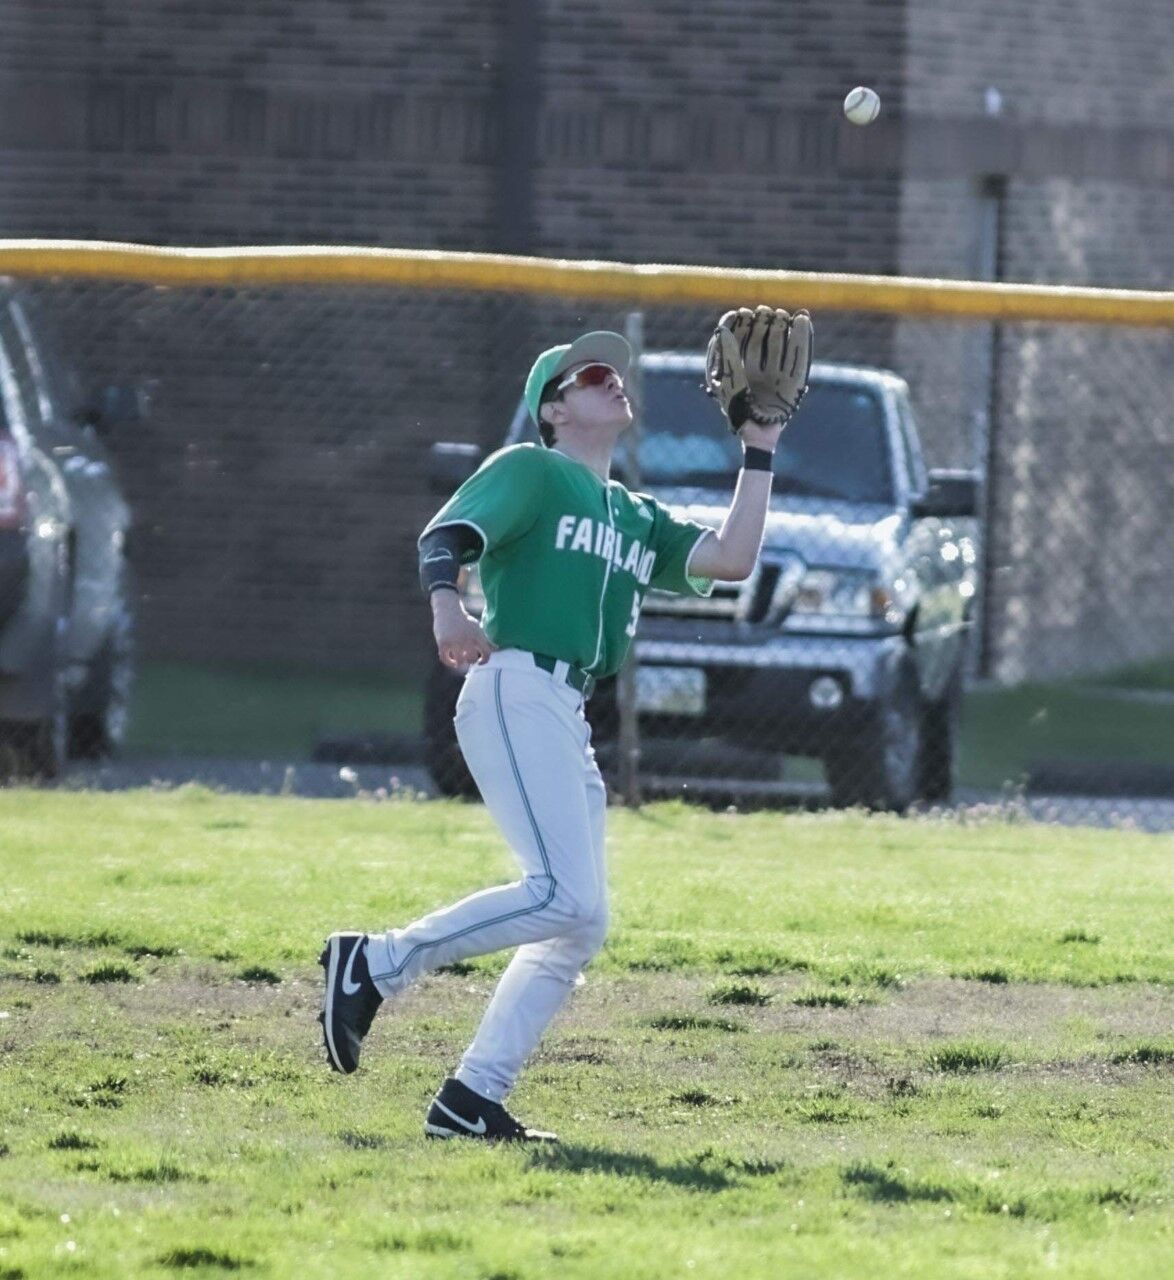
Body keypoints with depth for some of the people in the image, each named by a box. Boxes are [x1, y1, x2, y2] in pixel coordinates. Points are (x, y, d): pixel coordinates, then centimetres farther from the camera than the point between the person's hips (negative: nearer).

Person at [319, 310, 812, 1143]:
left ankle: (471, 1100, 2)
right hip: (515, 693, -9)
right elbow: (447, 533, -10)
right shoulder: (530, 471, 5)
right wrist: (447, 605, -32)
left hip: (571, 723, 9)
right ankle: (376, 963, -17)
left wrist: (759, 454, 14)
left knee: (580, 931, 3)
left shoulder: (638, 519, 25)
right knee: (565, 896, -23)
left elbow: (732, 560, 13)